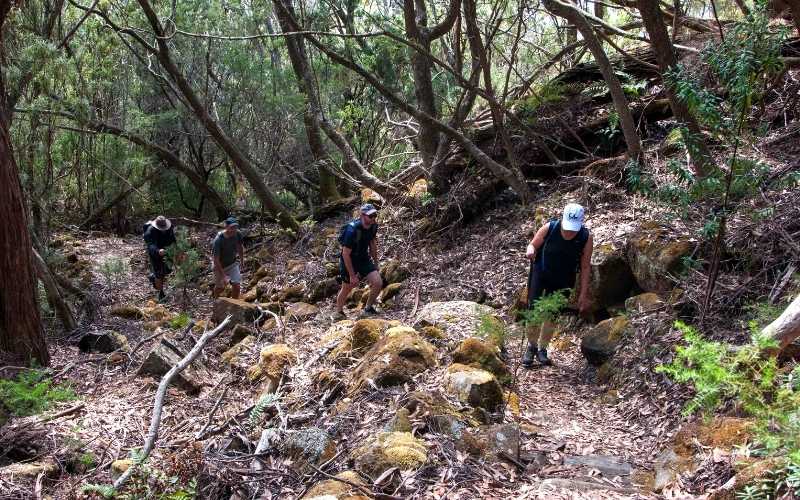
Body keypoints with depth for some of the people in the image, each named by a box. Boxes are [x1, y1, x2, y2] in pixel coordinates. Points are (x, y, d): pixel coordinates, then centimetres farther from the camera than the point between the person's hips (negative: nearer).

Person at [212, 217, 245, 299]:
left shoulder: (238, 234, -20)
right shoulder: (218, 240, -34)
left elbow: (240, 247, 2)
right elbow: (216, 259, -29)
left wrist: (242, 261, 10)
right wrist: (223, 275, -29)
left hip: (232, 263, 3)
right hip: (219, 265, -3)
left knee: (237, 285, -7)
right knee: (220, 287, 13)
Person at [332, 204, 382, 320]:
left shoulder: (373, 226, -11)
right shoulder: (352, 230, -32)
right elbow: (346, 254, -26)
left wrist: (375, 263, 14)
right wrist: (352, 275, -23)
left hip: (364, 259, 5)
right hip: (348, 261, -5)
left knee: (378, 283, -12)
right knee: (347, 288, 11)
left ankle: (368, 308, 12)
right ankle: (338, 312, 38)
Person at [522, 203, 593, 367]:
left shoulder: (586, 237, -18)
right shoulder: (548, 229, -21)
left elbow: (585, 267, -9)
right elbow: (533, 244, -4)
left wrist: (583, 294, -8)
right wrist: (530, 250, -29)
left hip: (562, 281, 1)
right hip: (540, 274, -1)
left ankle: (542, 349, 22)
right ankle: (531, 346, 7)